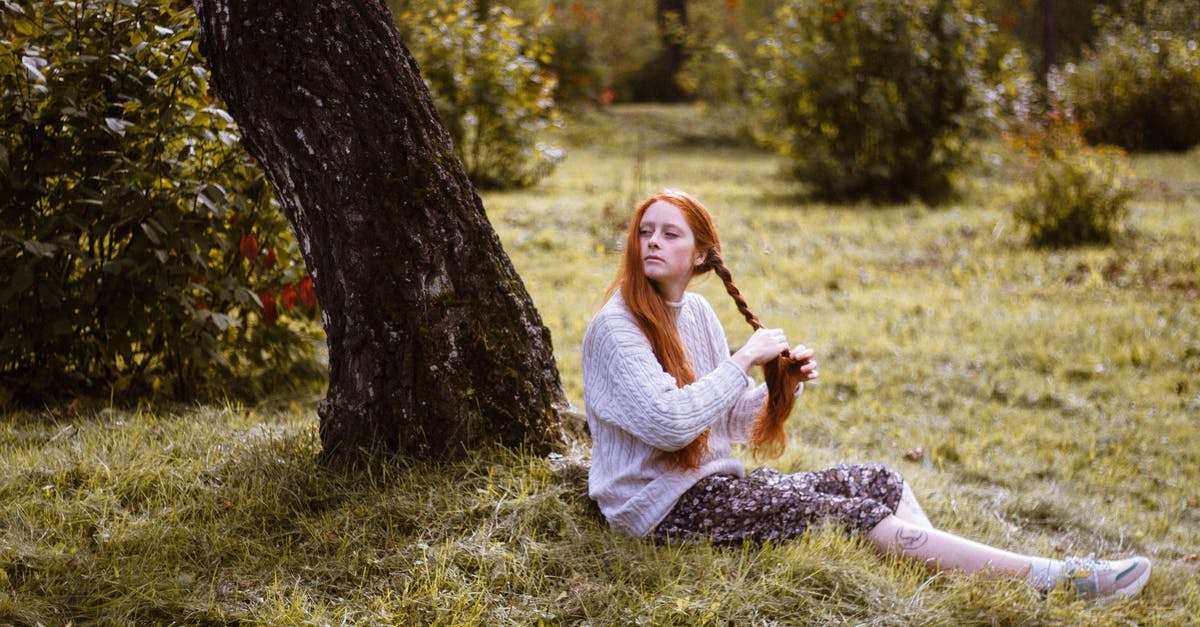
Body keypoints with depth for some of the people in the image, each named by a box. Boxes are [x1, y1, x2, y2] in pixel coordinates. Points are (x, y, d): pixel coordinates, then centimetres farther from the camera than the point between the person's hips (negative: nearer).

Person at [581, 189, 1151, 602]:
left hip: (711, 481, 9)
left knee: (877, 483, -3)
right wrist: (744, 359, -19)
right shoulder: (615, 327, -15)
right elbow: (670, 423, -27)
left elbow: (732, 422, 13)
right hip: (664, 506, -9)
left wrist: (782, 385, -6)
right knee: (847, 515, -17)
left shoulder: (696, 312, 9)